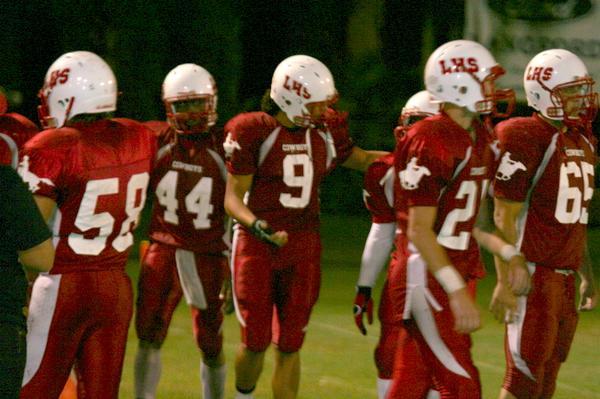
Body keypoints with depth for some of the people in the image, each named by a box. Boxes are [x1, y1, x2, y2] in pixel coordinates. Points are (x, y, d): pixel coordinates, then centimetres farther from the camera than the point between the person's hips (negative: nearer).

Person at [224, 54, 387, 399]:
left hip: (304, 247, 3)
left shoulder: (326, 131, 3)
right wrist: (257, 226, -28)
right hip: (258, 246, -3)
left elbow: (359, 159, 22)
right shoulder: (253, 133, -11)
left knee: (289, 346, 4)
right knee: (256, 342, 1)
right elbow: (233, 197, -9)